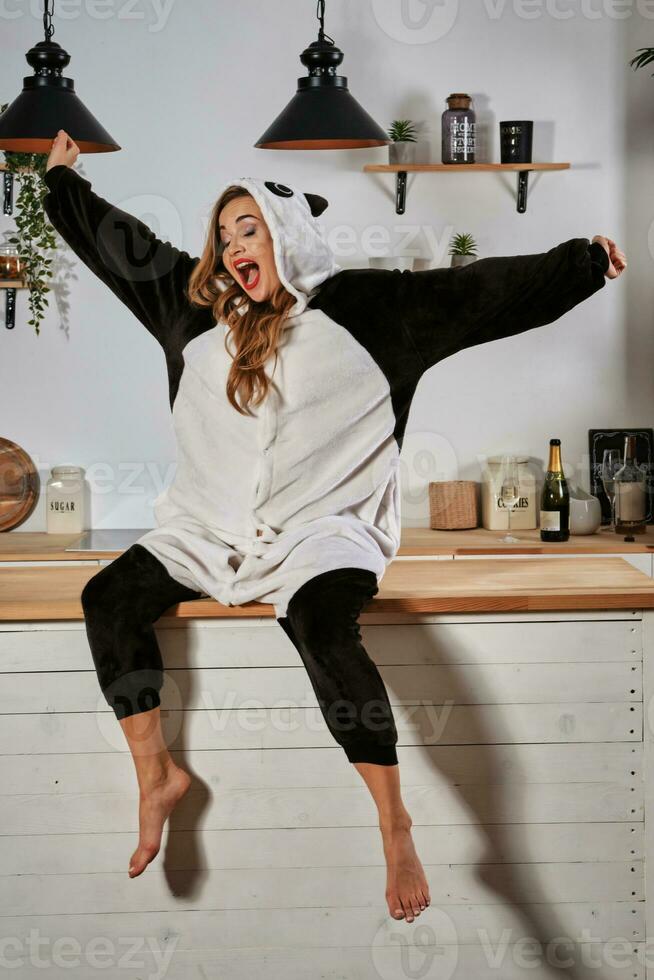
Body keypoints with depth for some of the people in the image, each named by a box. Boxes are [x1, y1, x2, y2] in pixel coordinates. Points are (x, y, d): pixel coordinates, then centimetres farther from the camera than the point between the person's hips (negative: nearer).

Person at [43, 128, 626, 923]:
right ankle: (157, 776, 1)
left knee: (322, 627, -33)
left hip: (318, 526, -5)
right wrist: (64, 179, 32)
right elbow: (123, 246, 24)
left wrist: (582, 263, -11)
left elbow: (477, 292, -6)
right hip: (212, 527, 6)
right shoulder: (199, 309, 12)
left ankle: (394, 825, -24)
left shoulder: (360, 305, -2)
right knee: (109, 598, -12)